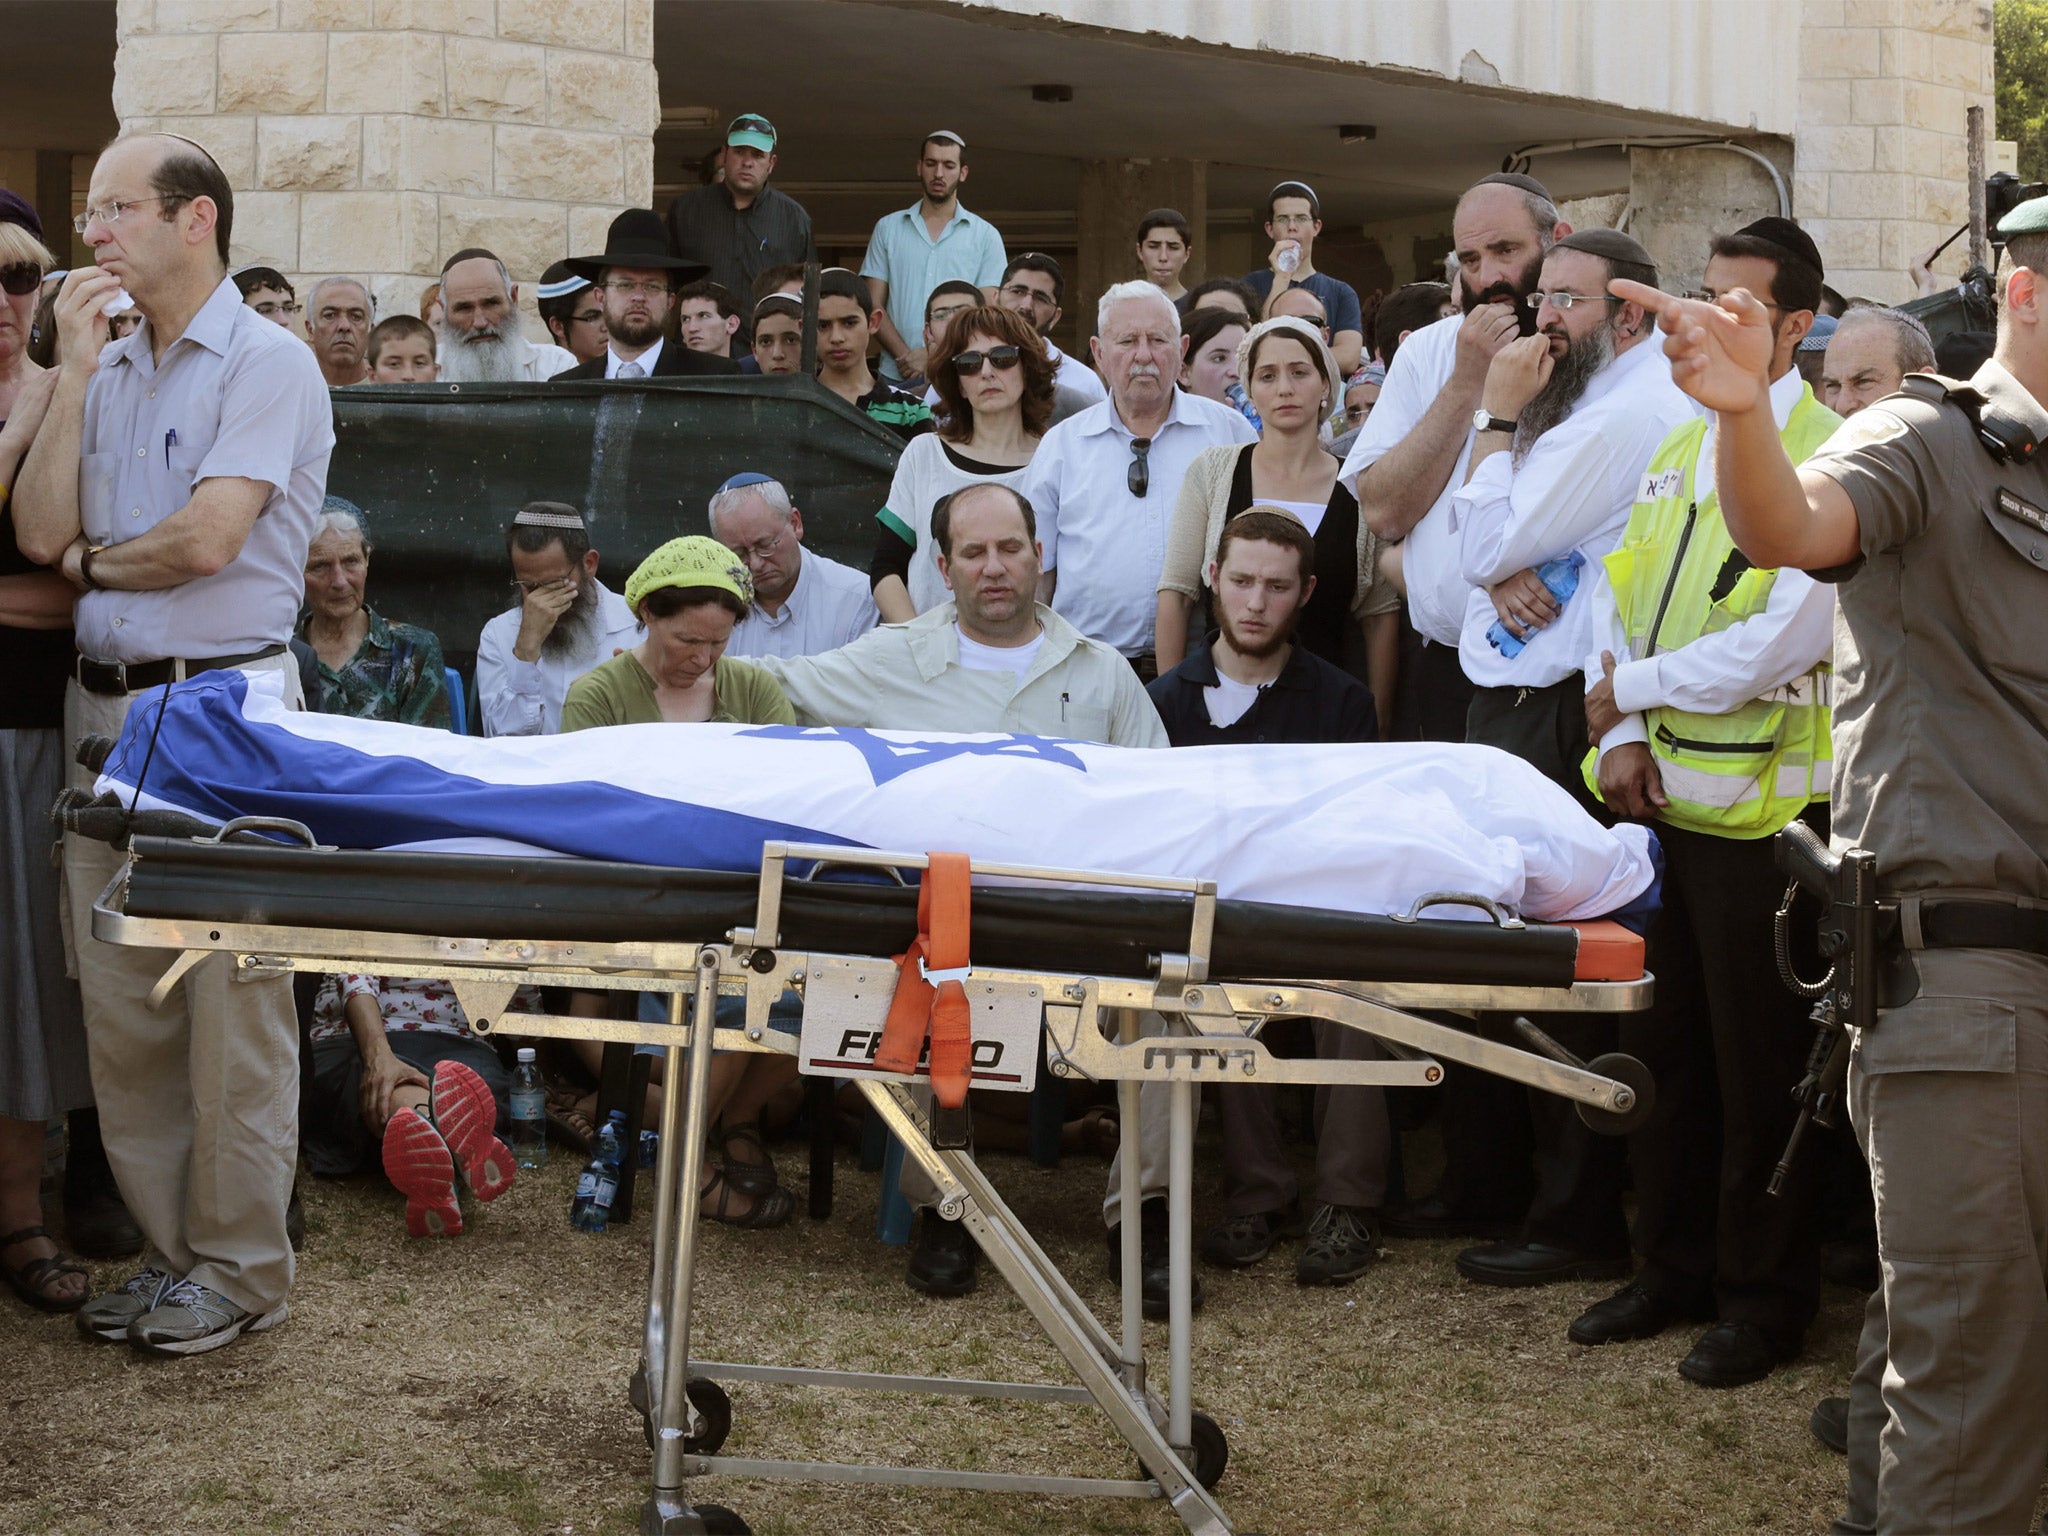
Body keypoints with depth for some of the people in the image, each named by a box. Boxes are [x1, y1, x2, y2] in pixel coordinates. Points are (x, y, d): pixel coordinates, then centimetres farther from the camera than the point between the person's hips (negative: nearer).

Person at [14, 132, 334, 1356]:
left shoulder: (268, 364, -5)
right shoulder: (110, 374, 15)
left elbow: (208, 539, -15)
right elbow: (41, 532, 3)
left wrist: (89, 561, 2)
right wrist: (76, 368, 1)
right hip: (104, 705, 7)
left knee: (232, 1002, -3)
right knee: (122, 1001, 8)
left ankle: (241, 1266, 6)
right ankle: (172, 1244, 19)